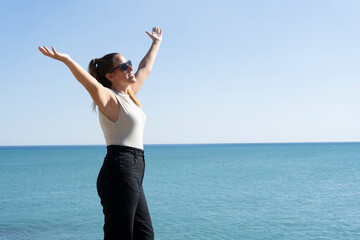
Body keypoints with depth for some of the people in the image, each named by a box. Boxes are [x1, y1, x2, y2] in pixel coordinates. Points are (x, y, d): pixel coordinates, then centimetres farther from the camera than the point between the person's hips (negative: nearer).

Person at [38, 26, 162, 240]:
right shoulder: (109, 98, -8)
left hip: (133, 174, 9)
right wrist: (67, 60, -47)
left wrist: (156, 42, 45)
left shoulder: (129, 94, 17)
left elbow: (146, 67, 32)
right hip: (119, 172, -9)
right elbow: (93, 86, -31)